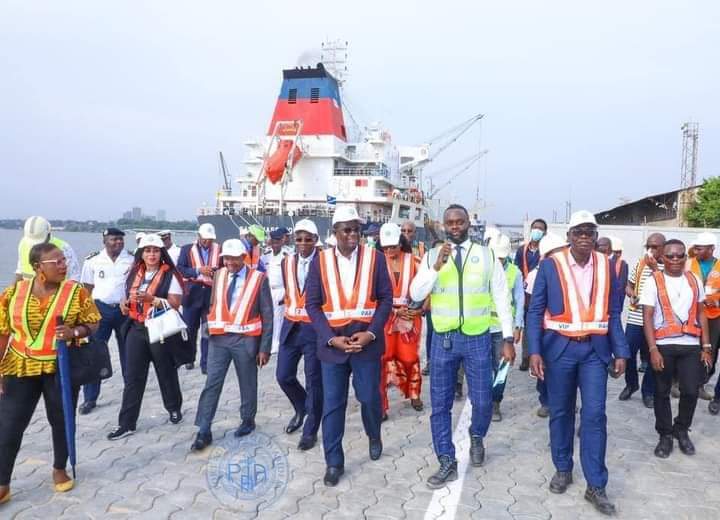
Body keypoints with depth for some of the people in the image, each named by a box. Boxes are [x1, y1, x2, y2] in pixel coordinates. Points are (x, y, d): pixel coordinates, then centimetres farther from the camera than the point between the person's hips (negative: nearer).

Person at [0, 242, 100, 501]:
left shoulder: (76, 291, -9)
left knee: (61, 421, 12)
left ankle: (59, 469, 34)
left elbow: (93, 324, -3)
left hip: (61, 368, -1)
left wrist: (75, 332, -23)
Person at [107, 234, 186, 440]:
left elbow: (175, 304, -15)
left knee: (166, 373, 11)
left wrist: (152, 299, -27)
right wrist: (125, 304, 0)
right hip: (136, 330, 5)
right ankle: (126, 423, 9)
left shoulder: (169, 275, -8)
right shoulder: (134, 274, 9)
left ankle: (174, 408, 34)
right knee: (132, 378, 4)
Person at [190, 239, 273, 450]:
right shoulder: (218, 276, 5)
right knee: (211, 384, 2)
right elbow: (212, 305, 13)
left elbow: (267, 316, -6)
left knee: (247, 384, 12)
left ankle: (248, 420, 32)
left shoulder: (259, 279, -7)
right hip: (219, 338, 3)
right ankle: (204, 431, 9)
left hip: (245, 340, -3)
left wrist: (264, 347, -8)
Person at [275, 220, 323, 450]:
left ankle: (310, 430, 20)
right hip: (291, 326, 5)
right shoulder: (287, 262, 6)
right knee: (283, 375, 10)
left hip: (316, 328, -5)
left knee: (314, 380, 4)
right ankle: (302, 408, 39)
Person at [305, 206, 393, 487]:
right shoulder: (320, 261, 0)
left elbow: (386, 298, -2)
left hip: (367, 339, 0)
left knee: (370, 396, 9)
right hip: (332, 341, 1)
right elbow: (312, 304, -1)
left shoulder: (374, 257, -1)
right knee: (332, 404, 5)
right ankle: (334, 462, 19)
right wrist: (330, 338, -12)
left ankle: (374, 436, 41)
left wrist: (371, 333, -13)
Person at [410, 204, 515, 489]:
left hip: (477, 338, 0)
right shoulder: (432, 256, 1)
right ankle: (447, 463, 21)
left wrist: (508, 339, 0)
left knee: (483, 401, 8)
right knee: (440, 403, 6)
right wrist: (436, 267, -20)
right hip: (443, 338, 1)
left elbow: (502, 298, 2)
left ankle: (476, 437, 41)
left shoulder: (487, 255, -1)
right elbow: (415, 294, -7)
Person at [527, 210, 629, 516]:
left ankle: (596, 486, 10)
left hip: (595, 349, 1)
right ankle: (563, 469, 30)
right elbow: (535, 311, -5)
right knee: (560, 412, 11)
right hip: (559, 347, -1)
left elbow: (614, 313, 7)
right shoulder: (550, 265, -6)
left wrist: (620, 352, 2)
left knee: (594, 415, 0)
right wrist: (534, 351, -12)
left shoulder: (607, 266, 2)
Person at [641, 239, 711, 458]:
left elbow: (701, 314, 11)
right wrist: (653, 349, -14)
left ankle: (682, 430, 25)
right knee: (662, 392, 7)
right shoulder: (654, 281, -4)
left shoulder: (694, 280, 7)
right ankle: (665, 435, 24)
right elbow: (647, 317, -7)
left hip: (691, 345, 3)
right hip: (664, 345, -2)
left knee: (691, 391, 1)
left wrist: (706, 346, 7)